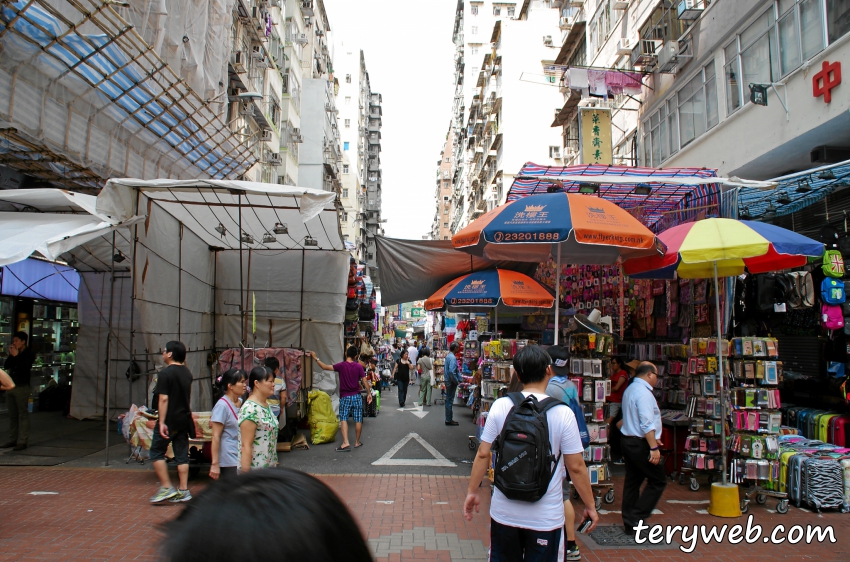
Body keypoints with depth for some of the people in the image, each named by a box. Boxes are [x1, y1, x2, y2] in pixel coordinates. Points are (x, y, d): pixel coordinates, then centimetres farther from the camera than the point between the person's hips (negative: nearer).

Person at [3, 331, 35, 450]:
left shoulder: (29, 354, -4)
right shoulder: (14, 352, 14)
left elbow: (24, 367, -17)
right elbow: (6, 366, 5)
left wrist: (16, 356, -12)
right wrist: (11, 356, -6)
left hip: (22, 387, -7)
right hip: (11, 386, 7)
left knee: (23, 415, -5)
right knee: (12, 415, 11)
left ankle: (22, 441, -4)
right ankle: (13, 439, 17)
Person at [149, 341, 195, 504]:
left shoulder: (165, 373, -14)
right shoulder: (187, 373, 9)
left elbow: (163, 399, -18)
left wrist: (162, 422, -18)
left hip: (169, 420, -7)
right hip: (184, 420, 7)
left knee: (157, 452, 6)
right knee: (182, 455, 9)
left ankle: (166, 488, 3)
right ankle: (183, 490, 11)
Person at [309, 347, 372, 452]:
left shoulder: (341, 365, -8)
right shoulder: (359, 366, -4)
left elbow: (325, 367, -7)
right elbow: (365, 381, -3)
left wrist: (315, 358, 4)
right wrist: (369, 393, 8)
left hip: (345, 397, -1)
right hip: (356, 396, 2)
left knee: (344, 419, 1)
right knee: (358, 420, 10)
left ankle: (345, 443, -13)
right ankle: (357, 442, 19)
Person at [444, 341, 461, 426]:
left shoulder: (448, 356, 10)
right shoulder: (453, 358, -21)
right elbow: (451, 371, -28)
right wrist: (457, 381, -18)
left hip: (448, 381, 10)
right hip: (451, 382, -10)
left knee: (448, 400, 14)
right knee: (449, 400, -3)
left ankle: (449, 419, 22)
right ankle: (449, 420, 4)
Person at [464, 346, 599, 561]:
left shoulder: (500, 406, -9)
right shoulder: (563, 413, -14)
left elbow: (482, 455, -3)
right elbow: (576, 467, -9)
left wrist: (472, 492, 10)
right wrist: (590, 506, 5)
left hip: (504, 511, 2)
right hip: (545, 517, -2)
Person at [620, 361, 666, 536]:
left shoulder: (630, 389, 14)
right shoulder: (643, 392, -18)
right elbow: (647, 424, -23)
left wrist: (653, 440, 27)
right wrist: (654, 447, -22)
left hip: (628, 441, 10)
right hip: (640, 444, -10)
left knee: (632, 482, 13)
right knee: (658, 481, 1)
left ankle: (630, 524, 18)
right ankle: (637, 518, 1)